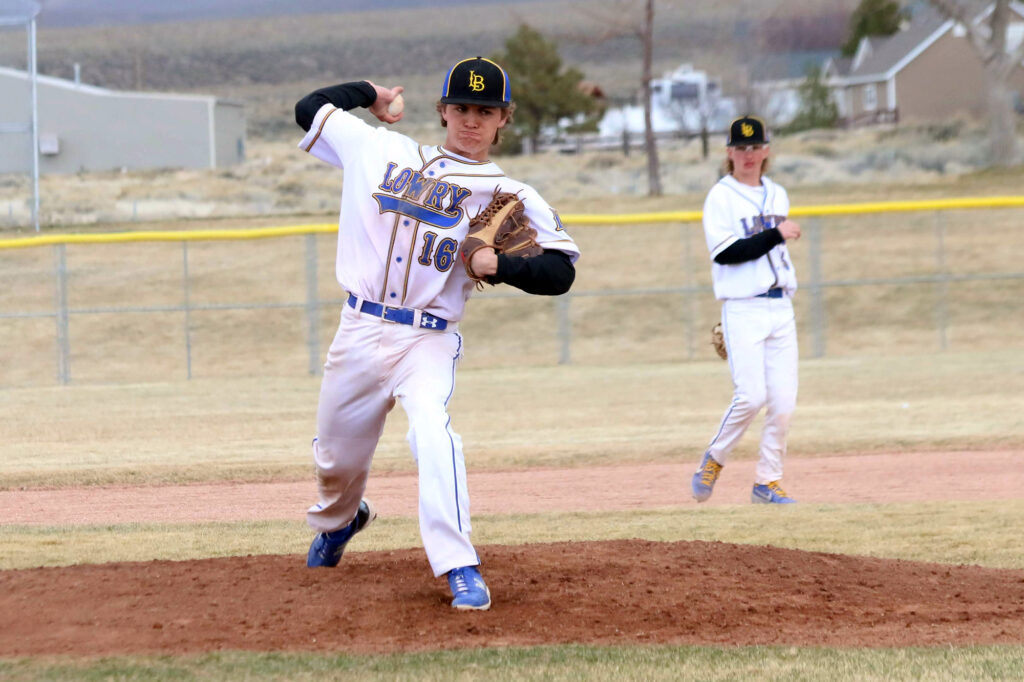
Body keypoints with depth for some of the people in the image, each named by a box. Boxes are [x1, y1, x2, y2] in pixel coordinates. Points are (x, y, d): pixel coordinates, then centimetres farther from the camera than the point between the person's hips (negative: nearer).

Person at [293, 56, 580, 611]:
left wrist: (500, 266, -20)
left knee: (431, 430, -31)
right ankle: (339, 519, 50)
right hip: (360, 331, 3)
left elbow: (560, 272, -5)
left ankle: (460, 570, -33)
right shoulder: (382, 150, 9)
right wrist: (371, 92, 22)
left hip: (429, 341, -3)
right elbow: (309, 109, 16)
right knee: (336, 459, 14)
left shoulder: (510, 195, 2)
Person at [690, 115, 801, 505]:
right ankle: (714, 459, 6)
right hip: (743, 309, -6)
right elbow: (724, 253, -15)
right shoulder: (720, 197, -3)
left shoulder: (778, 195, 16)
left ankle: (767, 482, 7)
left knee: (784, 402, -1)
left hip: (780, 308, 6)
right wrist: (776, 234, -18)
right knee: (751, 396, -16)